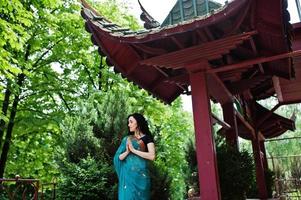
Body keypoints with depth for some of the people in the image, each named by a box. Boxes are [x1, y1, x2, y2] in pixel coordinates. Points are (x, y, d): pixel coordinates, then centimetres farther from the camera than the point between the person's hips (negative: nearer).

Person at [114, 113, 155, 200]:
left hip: (140, 174, -3)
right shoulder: (126, 139, 11)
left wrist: (133, 150, -13)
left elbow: (152, 156, -15)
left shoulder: (147, 137, -2)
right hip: (127, 174, 4)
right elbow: (119, 157, 7)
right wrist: (127, 152, -13)